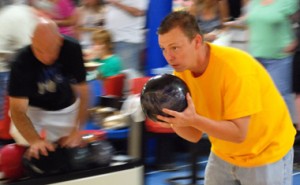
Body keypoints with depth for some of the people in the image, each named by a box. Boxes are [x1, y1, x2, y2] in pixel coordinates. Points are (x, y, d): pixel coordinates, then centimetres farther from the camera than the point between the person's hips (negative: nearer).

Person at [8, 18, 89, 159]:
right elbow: (18, 110, -31)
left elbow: (82, 93, -18)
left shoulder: (72, 49, -25)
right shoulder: (22, 62, -31)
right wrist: (35, 141, -47)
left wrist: (77, 130, -30)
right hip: (34, 111, -2)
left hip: (68, 110, 2)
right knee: (33, 154, -16)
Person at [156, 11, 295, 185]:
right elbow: (195, 135, -7)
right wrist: (174, 121, -27)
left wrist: (194, 120, -42)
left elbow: (238, 133, -30)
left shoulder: (235, 68, -29)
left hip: (266, 156, -6)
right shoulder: (182, 70, -10)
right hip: (222, 156, 6)